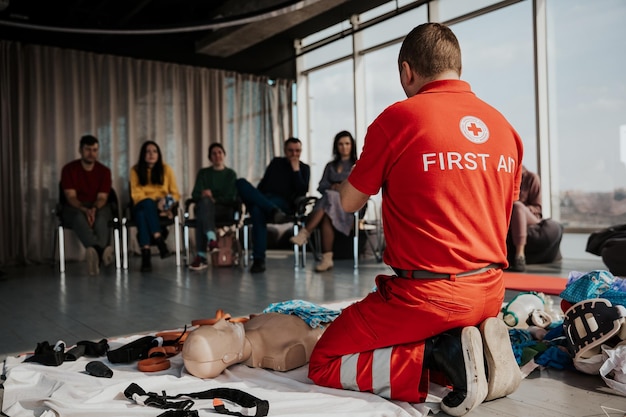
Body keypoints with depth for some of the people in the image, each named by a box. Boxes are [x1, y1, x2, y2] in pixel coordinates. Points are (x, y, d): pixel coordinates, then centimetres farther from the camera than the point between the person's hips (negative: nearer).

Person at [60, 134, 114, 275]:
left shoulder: (104, 171, 6)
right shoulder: (69, 169, 1)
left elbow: (102, 197, -2)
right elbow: (71, 197, -8)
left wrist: (94, 209, -26)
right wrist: (85, 210, -28)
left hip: (98, 207, 2)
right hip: (74, 207, -2)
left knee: (101, 218, -36)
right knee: (79, 218, -38)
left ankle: (96, 254, -58)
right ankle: (101, 251, -64)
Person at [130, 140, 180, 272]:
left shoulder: (166, 169, 9)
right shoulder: (135, 170, 7)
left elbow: (175, 194, 9)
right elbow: (136, 194, -3)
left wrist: (167, 203, -14)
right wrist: (155, 204, -18)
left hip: (162, 208, 0)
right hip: (142, 206, 0)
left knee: (144, 213, -37)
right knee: (148, 202, -38)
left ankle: (146, 255, -46)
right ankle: (159, 240, -46)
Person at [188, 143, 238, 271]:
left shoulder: (231, 174, 16)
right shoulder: (203, 173, 19)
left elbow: (231, 198, 5)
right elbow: (195, 194, 7)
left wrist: (214, 198, -11)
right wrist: (205, 195, -16)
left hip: (224, 209, -1)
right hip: (204, 207, 1)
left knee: (202, 215, -37)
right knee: (205, 201, -38)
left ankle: (201, 255, -49)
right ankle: (212, 239, -57)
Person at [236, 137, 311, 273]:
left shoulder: (304, 168, 16)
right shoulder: (276, 162, 26)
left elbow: (302, 191, 0)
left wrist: (296, 170, -4)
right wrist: (252, 197, 8)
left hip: (283, 203, -4)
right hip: (262, 199, 5)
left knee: (257, 210, -39)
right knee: (241, 182, -25)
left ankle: (259, 260, -42)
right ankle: (273, 211, -43)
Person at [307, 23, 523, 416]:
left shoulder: (398, 118, -11)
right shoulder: (504, 126, 6)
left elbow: (350, 202, 1)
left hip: (427, 295, -7)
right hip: (490, 292, 7)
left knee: (323, 364, 8)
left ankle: (442, 354, -9)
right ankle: (479, 347, 5)